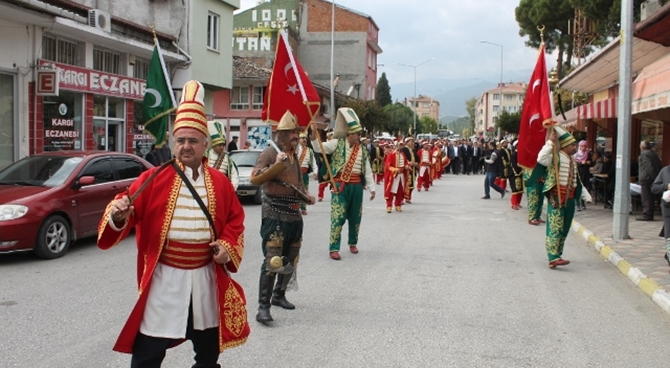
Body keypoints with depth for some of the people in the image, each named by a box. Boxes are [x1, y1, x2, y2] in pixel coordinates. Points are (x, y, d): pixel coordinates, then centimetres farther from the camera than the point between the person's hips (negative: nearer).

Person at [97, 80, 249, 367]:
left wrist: (228, 246, -4)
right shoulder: (154, 179, -6)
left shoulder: (220, 182, 5)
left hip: (206, 278, 4)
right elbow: (130, 210, -12)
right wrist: (119, 215, -35)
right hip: (163, 279, -3)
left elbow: (235, 219, 13)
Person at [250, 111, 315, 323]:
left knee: (291, 259, 15)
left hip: (294, 215, 8)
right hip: (274, 215, -8)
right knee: (272, 260, -14)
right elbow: (255, 179, -19)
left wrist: (307, 195, 11)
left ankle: (279, 295, 33)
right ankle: (263, 307, -12)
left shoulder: (295, 156, 15)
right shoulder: (270, 153, -8)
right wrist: (276, 165, -29)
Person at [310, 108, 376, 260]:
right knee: (338, 217, -7)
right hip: (341, 185, -4)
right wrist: (314, 135, -27)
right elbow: (319, 148, -10)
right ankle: (334, 249, -1)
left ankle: (353, 243, 34)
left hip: (357, 186, 4)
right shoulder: (337, 143, -3)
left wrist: (372, 188, 9)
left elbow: (368, 170, 11)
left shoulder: (362, 150, 8)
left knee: (355, 217, 14)